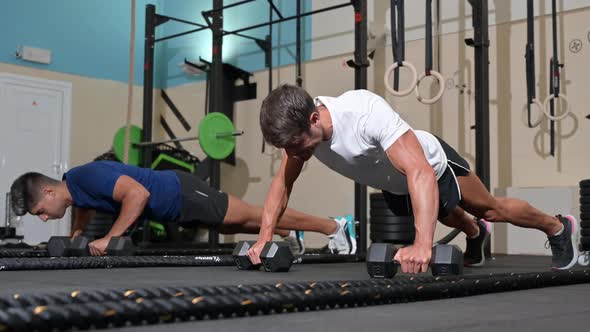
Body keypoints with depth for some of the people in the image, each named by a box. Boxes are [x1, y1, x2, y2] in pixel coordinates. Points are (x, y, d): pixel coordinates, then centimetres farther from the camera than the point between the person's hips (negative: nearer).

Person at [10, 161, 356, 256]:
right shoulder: (71, 184, 2)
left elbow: (139, 193, -37)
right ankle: (289, 233, 44)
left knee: (251, 215, 1)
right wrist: (76, 234, 14)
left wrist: (109, 238, -32)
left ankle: (334, 226, 12)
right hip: (174, 202, 8)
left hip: (183, 194, -8)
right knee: (234, 225, 24)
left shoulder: (89, 177, -28)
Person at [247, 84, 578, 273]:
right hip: (393, 185, 6)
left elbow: (421, 174, -54)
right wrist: (265, 236, -22)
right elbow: (283, 182, -11)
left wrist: (423, 243, -66)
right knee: (447, 216, 34)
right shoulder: (301, 127, -26)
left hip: (432, 165, -6)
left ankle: (558, 227, 42)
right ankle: (476, 233, 66)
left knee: (492, 209, 15)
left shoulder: (366, 112, -47)